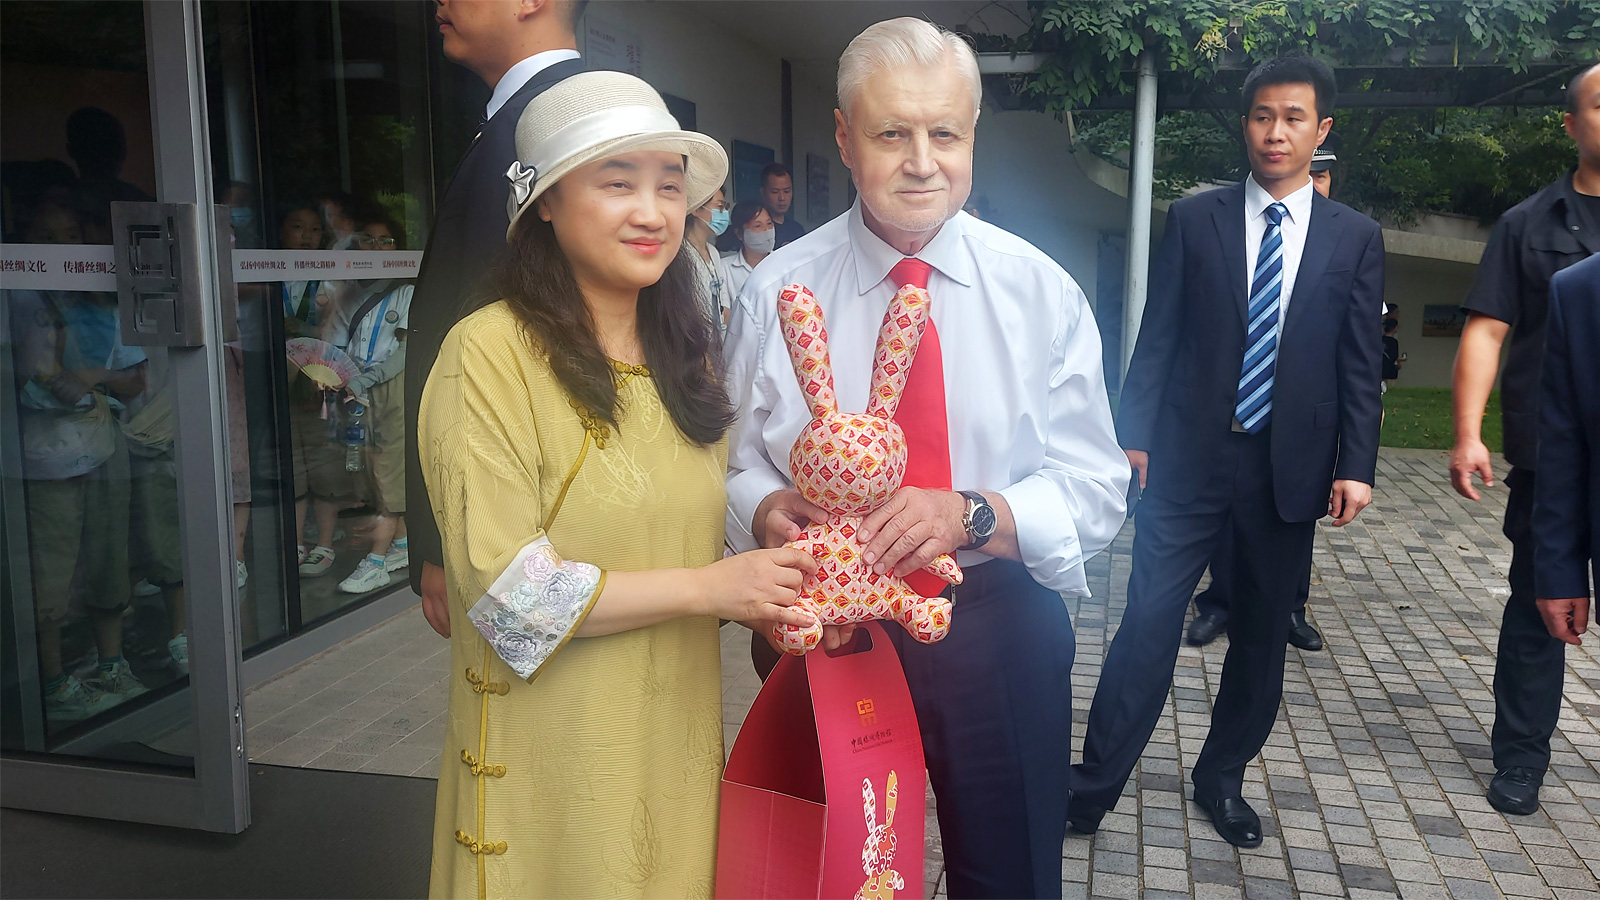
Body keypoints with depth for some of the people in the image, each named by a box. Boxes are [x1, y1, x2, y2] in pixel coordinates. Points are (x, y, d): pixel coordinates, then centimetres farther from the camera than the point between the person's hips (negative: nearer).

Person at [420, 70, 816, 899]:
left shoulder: (683, 359, 8)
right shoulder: (490, 351, -14)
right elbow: (504, 587, -18)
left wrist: (768, 599, -5)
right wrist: (707, 588, -18)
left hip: (678, 742, 6)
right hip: (553, 760, -6)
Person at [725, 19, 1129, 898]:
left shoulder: (1041, 291, -5)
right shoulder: (775, 292, -4)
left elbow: (1096, 492, -7)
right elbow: (736, 466, -1)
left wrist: (972, 514, -25)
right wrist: (767, 509, -24)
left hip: (995, 634, 0)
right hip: (824, 628, 0)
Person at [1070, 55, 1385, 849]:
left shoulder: (1355, 238, 5)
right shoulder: (1193, 219, 3)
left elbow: (1360, 363, 4)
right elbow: (1157, 337, 2)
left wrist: (1355, 467, -3)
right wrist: (1133, 434, -3)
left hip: (1289, 466, 2)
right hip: (1190, 456, -1)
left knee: (1261, 635, 12)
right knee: (1148, 621, -3)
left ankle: (1222, 779, 29)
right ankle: (1095, 783, 9)